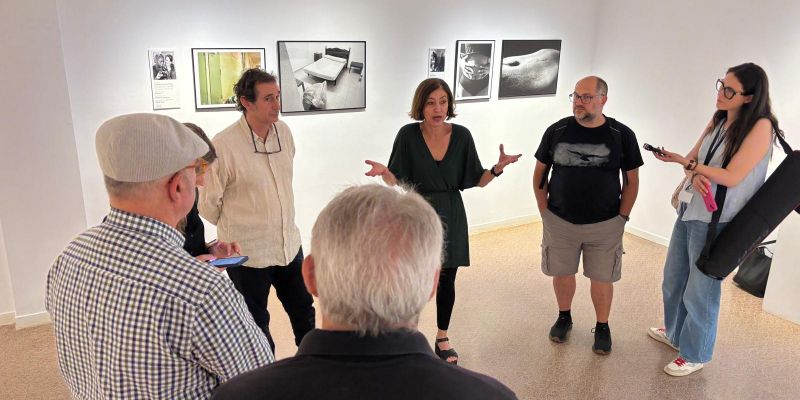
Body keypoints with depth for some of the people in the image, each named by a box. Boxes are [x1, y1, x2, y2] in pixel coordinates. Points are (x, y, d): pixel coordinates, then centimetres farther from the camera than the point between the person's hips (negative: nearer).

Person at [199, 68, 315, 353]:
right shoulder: (224, 145, -20)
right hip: (248, 253, -5)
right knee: (256, 326, 14)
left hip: (289, 243, 6)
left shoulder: (283, 131, -2)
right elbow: (208, 204, -9)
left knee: (303, 309, 22)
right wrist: (234, 228, 7)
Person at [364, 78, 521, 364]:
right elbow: (397, 182, -7)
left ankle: (442, 339, 34)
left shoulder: (461, 136, -5)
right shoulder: (408, 135, -10)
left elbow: (477, 180, -1)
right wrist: (383, 171, -28)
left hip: (450, 217, 2)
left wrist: (498, 168, -19)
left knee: (446, 281, 12)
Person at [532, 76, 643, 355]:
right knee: (562, 273, 14)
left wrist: (621, 218, -2)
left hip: (605, 225, -1)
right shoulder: (557, 131, -4)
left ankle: (602, 327, 33)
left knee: (602, 279, 9)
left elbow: (632, 181, 2)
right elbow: (540, 174, 5)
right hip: (559, 222, 1)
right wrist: (545, 212, 1)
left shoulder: (622, 135, -6)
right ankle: (564, 317, 39)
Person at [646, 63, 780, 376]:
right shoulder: (718, 120, 6)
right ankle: (674, 332, 44)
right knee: (673, 279, 21)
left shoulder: (760, 126, -17)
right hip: (690, 210, 8)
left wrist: (686, 162, -15)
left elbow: (732, 176, -22)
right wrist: (694, 174, -18)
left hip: (716, 221, -8)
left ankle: (695, 354, 26)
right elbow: (693, 158, 5)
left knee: (699, 289, 5)